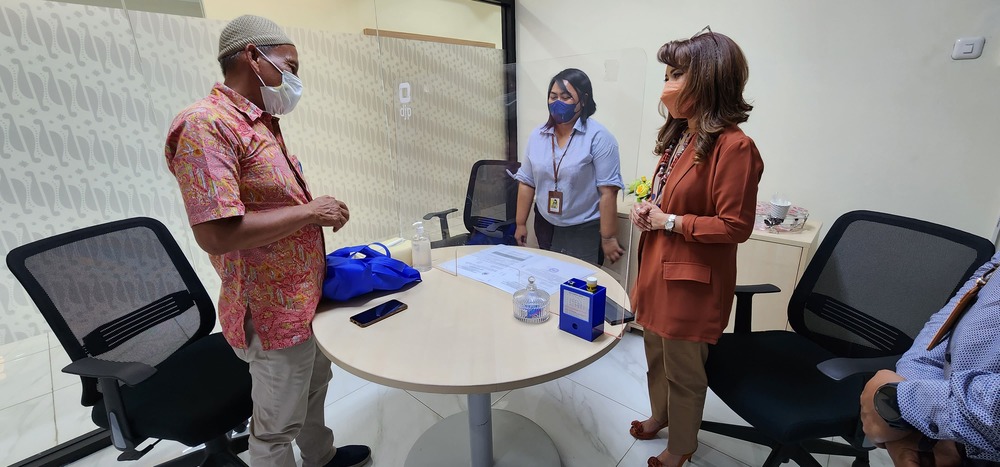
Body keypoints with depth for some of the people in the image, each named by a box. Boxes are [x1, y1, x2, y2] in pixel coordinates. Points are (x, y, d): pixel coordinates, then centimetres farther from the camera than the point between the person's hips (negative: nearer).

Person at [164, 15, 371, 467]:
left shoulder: (261, 123, 9)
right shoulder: (206, 124, -21)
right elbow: (216, 233, -29)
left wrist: (318, 211, 6)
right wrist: (310, 211, -22)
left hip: (305, 294, 10)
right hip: (275, 309, -10)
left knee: (314, 384, 28)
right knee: (277, 424, 10)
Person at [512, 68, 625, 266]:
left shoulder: (598, 137, -12)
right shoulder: (537, 135, 3)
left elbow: (608, 192, -15)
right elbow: (526, 183, 7)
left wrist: (608, 238, -15)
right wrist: (520, 223, 8)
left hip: (585, 231, -4)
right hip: (545, 227, 5)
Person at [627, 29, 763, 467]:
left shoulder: (733, 146, -20)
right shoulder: (679, 136, 7)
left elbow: (735, 227, -20)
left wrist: (669, 221, -17)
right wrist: (646, 207, 1)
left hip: (692, 279, -8)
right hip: (658, 267, 8)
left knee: (683, 369, 12)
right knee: (656, 355, 25)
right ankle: (661, 414, 50)